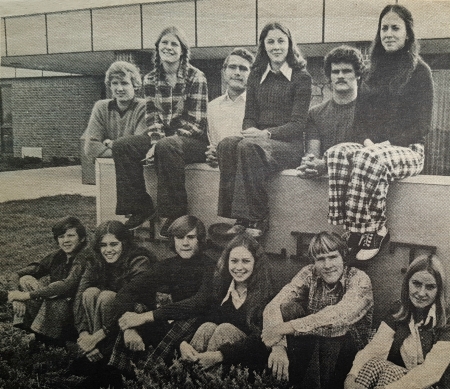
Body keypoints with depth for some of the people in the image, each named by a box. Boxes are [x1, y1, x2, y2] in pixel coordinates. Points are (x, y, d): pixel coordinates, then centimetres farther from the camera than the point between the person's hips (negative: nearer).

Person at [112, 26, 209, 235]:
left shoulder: (195, 78, -8)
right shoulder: (151, 79, 9)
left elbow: (194, 122, -12)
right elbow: (152, 117, 6)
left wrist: (162, 144, -20)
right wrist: (157, 141, -16)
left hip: (193, 140, -6)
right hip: (161, 137, 6)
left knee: (167, 148, -38)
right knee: (121, 146, -15)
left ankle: (175, 214, -26)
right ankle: (141, 208, -9)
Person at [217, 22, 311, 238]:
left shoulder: (301, 77, 4)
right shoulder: (256, 76, 18)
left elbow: (298, 124, -5)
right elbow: (249, 116, 16)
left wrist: (266, 133, -20)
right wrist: (250, 131, -9)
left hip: (289, 144, -4)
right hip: (258, 138, 4)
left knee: (249, 146, -35)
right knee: (226, 145, -29)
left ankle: (255, 220, -31)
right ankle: (239, 218, -30)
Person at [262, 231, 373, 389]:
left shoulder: (359, 280, -15)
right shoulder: (309, 274, -6)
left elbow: (339, 316, -35)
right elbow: (274, 306, -18)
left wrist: (285, 328, -40)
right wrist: (278, 347, -36)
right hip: (310, 349, 3)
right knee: (290, 308, -21)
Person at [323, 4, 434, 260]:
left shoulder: (419, 71, 4)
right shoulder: (377, 71, 20)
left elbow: (422, 124, -3)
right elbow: (363, 114, 17)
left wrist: (388, 143, -16)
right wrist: (368, 140, -4)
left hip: (407, 150, -5)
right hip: (373, 146, 5)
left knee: (371, 160, -39)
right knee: (336, 154, -28)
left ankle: (371, 230, -28)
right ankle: (375, 229, -33)